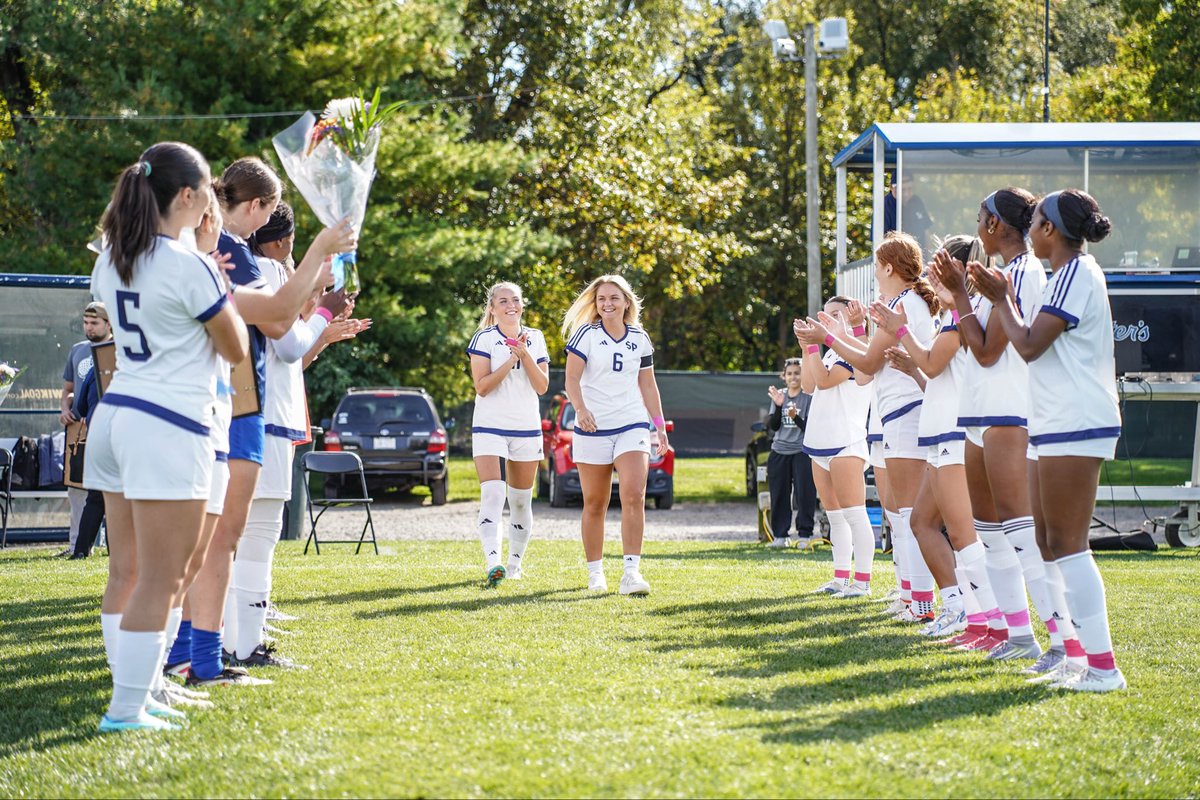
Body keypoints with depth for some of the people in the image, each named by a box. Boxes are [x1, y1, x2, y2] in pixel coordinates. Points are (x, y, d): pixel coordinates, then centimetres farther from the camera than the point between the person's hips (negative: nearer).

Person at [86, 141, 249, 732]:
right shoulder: (189, 268, -13)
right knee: (161, 579, -5)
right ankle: (127, 708, -7)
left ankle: (133, 694, 18)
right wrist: (223, 291, 13)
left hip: (115, 415, 8)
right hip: (169, 427, -8)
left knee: (126, 571, 12)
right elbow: (236, 349, -2)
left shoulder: (110, 261, 9)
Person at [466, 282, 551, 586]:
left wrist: (525, 356, -11)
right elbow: (481, 386, -11)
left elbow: (542, 386, 2)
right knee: (492, 495, -17)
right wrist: (511, 360, -17)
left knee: (521, 500, 10)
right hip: (489, 426, -4)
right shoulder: (485, 338, -2)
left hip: (527, 428, 4)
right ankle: (493, 563, -27)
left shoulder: (535, 338, 9)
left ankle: (515, 562, 22)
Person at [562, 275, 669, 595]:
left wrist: (660, 426, 13)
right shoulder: (586, 334, -2)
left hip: (633, 425, 2)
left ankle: (631, 572, -19)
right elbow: (571, 378, -9)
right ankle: (595, 573, 18)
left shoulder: (640, 339, 9)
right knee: (595, 505, 5)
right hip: (593, 427, -2)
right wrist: (580, 409, -26)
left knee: (634, 496, -16)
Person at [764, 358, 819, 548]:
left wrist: (795, 417, -22)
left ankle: (804, 534, -1)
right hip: (779, 451, 4)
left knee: (804, 495, -8)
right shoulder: (779, 395, 12)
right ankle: (780, 535, 9)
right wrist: (778, 406, -10)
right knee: (779, 495, 2)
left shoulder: (809, 397, 0)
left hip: (802, 451, -4)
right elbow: (773, 426, 6)